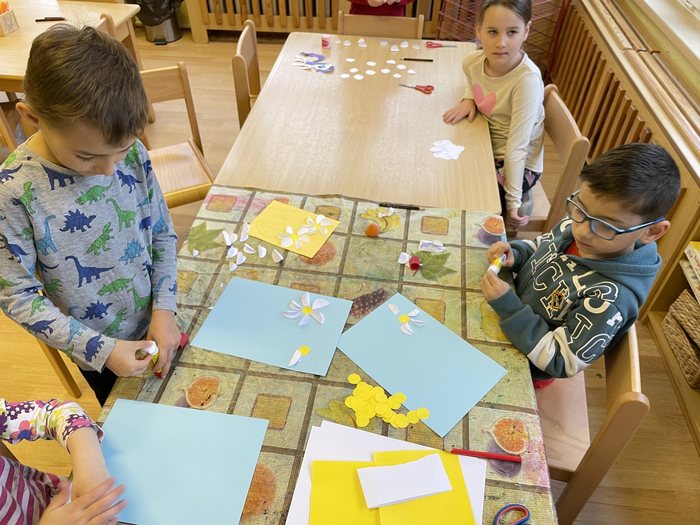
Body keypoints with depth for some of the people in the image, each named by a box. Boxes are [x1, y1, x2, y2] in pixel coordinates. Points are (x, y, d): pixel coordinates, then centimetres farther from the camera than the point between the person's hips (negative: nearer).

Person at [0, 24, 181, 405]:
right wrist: (100, 349, -22)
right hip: (97, 359, -2)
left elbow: (163, 235, -4)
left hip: (157, 331, 3)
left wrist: (164, 309, -13)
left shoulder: (131, 153, -15)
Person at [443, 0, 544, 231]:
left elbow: (516, 148, -26)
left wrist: (513, 202, -23)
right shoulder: (472, 61, -10)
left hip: (517, 166, -6)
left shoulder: (527, 80, -27)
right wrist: (468, 100, -5)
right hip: (486, 147, 6)